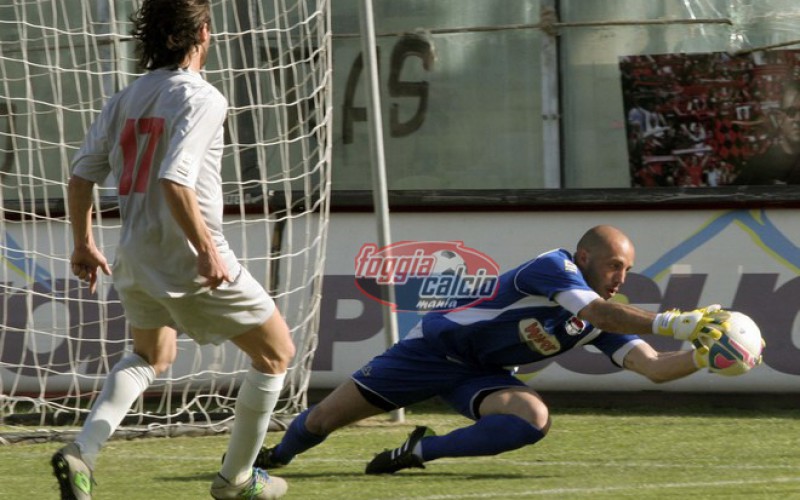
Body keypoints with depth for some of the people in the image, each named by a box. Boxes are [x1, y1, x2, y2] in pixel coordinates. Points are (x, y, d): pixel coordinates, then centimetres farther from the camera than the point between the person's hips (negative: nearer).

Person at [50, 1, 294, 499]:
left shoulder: (126, 98, 7)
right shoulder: (201, 98, -14)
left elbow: (81, 176, 7)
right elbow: (174, 179, -26)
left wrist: (84, 244, 20)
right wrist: (207, 248, -23)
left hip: (135, 255, 7)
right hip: (190, 255, -7)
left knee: (151, 356, 31)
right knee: (276, 351, 13)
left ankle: (81, 452, 8)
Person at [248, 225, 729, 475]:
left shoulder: (601, 328, -4)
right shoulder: (555, 267, -25)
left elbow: (653, 366, -11)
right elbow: (600, 313, -41)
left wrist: (705, 354, -26)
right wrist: (672, 322, -46)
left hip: (482, 374, 6)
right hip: (438, 344, -6)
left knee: (533, 420, -26)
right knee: (323, 420, 0)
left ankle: (418, 453, -11)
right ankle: (276, 456, 33)